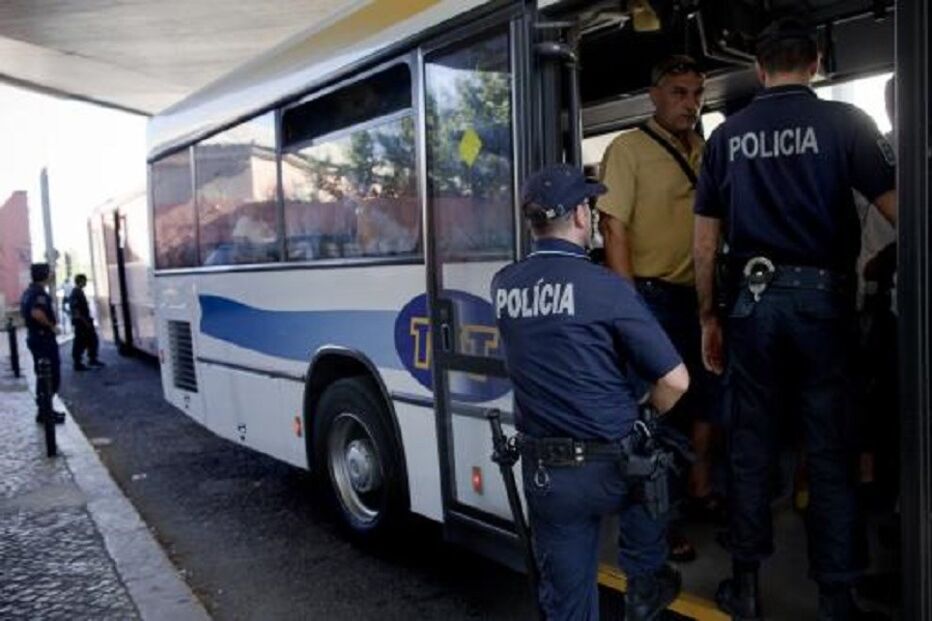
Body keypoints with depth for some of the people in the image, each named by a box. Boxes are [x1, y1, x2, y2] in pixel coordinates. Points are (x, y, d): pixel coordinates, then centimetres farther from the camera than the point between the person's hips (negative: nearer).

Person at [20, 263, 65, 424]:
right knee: (52, 377, -5)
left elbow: (25, 311, 26)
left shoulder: (29, 291, 13)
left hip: (34, 337, 10)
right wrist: (52, 326, -20)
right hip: (44, 338, -10)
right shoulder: (39, 292, -18)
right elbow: (37, 313, -34)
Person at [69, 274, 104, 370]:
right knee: (80, 343, -2)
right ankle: (77, 364, 5)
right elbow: (76, 310, -22)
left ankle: (92, 359, 26)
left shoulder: (80, 292, 14)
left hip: (85, 322, 10)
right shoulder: (76, 293, -17)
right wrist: (85, 321, -21)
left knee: (92, 340, 15)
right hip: (81, 322, -10)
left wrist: (88, 320, 20)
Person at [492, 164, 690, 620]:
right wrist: (644, 424, 5)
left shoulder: (503, 286, -2)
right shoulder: (605, 287, -16)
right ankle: (643, 584, 39)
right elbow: (675, 381, -14)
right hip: (611, 466, -3)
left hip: (542, 472, 3)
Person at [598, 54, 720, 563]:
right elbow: (613, 228, -14)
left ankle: (700, 491, 36)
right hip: (653, 295, -7)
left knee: (704, 395, 16)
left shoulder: (705, 152, 12)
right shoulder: (629, 149, -6)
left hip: (698, 293, 7)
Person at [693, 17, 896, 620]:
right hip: (822, 296, -2)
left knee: (751, 445, 10)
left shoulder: (727, 135, 8)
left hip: (752, 297, 2)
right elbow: (897, 208, -7)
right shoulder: (844, 121, 0)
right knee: (831, 451, 5)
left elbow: (706, 239, 8)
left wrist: (709, 316, 14)